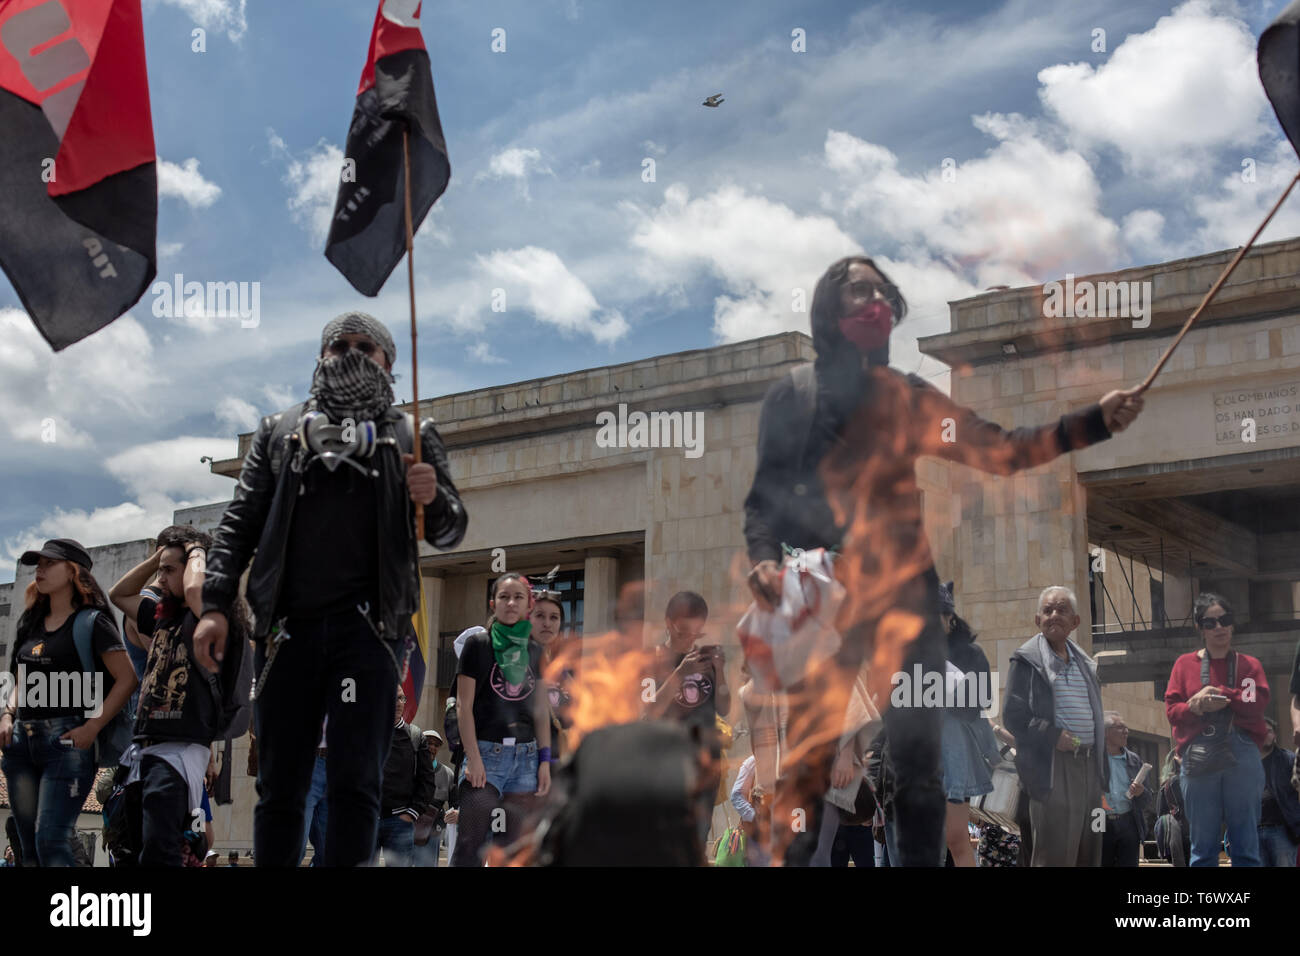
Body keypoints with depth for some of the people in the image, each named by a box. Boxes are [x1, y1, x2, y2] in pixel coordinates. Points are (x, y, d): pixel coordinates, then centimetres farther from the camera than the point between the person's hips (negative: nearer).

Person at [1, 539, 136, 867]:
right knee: (29, 848, 7)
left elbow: (126, 679, -10)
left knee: (50, 841, -16)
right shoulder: (31, 623, 17)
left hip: (66, 741, -7)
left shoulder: (91, 622, -3)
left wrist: (92, 728, -15)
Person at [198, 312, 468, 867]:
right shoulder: (279, 433, 20)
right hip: (288, 628, 2)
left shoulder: (412, 439, 16)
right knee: (279, 785, 3)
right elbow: (239, 524, 15)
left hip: (367, 627, -2)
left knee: (354, 781, -8)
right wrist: (215, 605, 2)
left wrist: (434, 499, -12)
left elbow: (449, 532, 12)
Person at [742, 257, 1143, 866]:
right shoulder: (793, 396, 8)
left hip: (903, 591, 2)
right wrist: (763, 558, -12)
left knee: (918, 761, -1)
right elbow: (764, 495, 7)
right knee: (809, 762, -5)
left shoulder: (909, 399, 12)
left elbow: (1000, 450, 6)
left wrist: (1095, 422, -5)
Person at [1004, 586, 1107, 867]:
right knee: (1055, 854, -8)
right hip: (1053, 766, -6)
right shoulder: (1027, 660, -2)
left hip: (1090, 765, 7)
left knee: (1089, 853, 9)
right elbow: (1014, 716, -7)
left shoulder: (1085, 663, 18)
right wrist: (1054, 736, -19)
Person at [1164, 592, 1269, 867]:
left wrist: (1218, 695, -10)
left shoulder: (1249, 665, 14)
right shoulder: (1185, 664, 14)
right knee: (1203, 847, 1)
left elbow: (1258, 703, -4)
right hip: (1198, 758, 0)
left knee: (1246, 846, 1)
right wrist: (1198, 708, -14)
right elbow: (1172, 709, 4)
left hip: (1243, 757, 0)